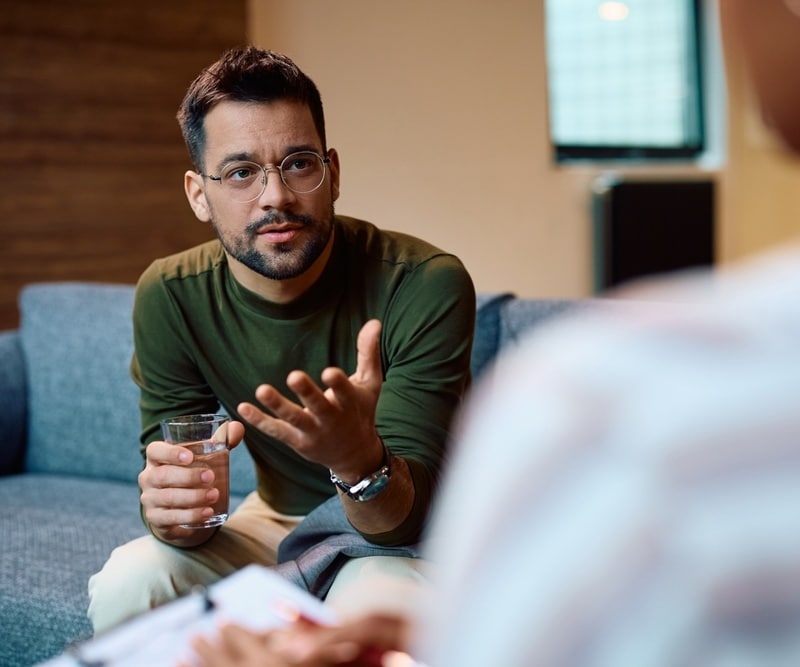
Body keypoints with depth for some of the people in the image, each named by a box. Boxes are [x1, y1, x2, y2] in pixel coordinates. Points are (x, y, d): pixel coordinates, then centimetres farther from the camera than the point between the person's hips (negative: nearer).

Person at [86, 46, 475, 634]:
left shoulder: (426, 286, -26)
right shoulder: (169, 296, -14)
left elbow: (410, 514, -27)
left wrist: (358, 457, -51)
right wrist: (170, 511, -36)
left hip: (401, 534, -3)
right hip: (280, 518, 3)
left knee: (375, 602, -35)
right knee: (125, 584, -21)